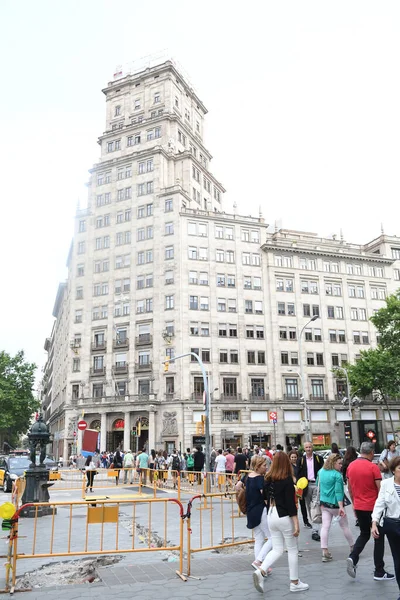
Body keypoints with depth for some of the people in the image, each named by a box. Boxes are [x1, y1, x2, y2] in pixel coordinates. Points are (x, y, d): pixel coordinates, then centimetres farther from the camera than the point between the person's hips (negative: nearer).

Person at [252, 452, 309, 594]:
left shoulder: (268, 479, 2)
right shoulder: (287, 480, -15)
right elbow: (290, 503, -17)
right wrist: (296, 524, -14)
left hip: (271, 516, 6)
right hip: (284, 517, -6)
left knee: (277, 549, 14)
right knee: (292, 550, 12)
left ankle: (260, 571, -7)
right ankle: (294, 583, 21)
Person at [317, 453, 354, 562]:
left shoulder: (321, 472, 4)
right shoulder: (337, 475, -17)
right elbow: (338, 491, -22)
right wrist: (341, 507, -23)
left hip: (323, 503, 5)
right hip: (335, 504, -5)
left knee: (325, 526, 2)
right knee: (344, 526, 14)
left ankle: (325, 552, -5)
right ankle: (352, 547, 32)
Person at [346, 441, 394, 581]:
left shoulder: (350, 466, 2)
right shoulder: (373, 467, -16)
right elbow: (380, 489, -15)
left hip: (359, 507, 5)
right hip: (373, 507, -5)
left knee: (364, 534, 21)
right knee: (379, 538, 10)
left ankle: (352, 558, 1)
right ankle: (379, 572, 16)